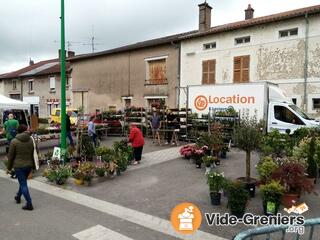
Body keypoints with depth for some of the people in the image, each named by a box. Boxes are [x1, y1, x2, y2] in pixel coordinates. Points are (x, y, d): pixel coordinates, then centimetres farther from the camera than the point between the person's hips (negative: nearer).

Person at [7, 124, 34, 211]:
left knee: (23, 184, 0)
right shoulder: (31, 140, -2)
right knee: (23, 182, 24)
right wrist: (34, 165, 15)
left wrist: (9, 168, 6)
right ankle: (18, 197, 44)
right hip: (29, 165, 4)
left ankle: (29, 204, -1)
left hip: (19, 166, -4)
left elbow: (10, 156, -5)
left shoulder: (14, 141, -11)